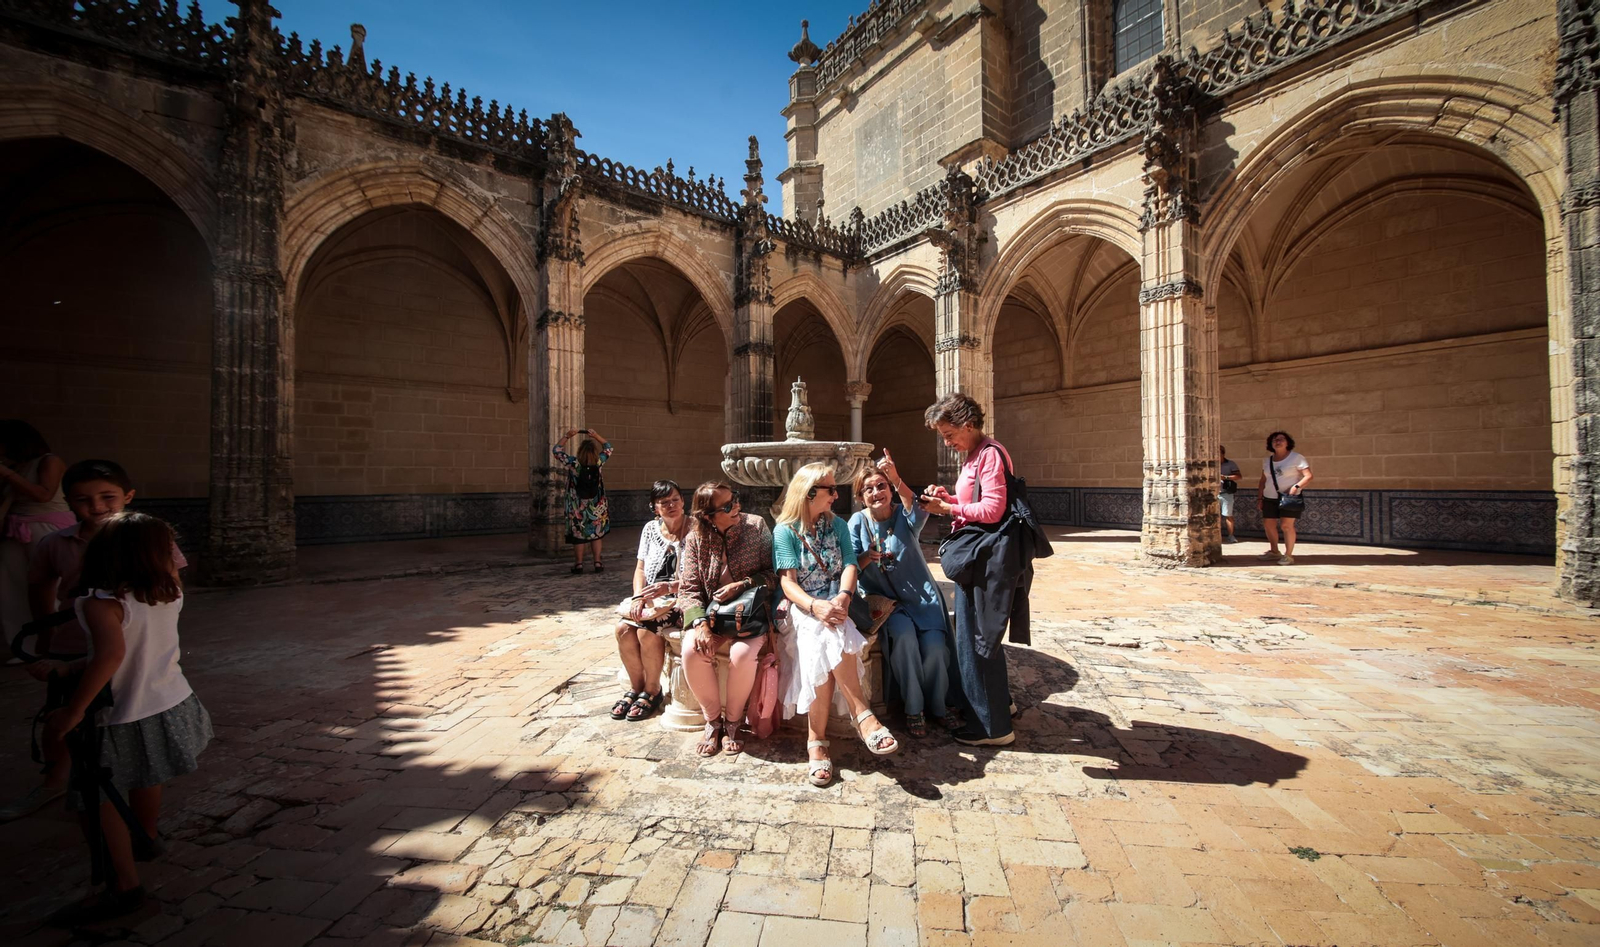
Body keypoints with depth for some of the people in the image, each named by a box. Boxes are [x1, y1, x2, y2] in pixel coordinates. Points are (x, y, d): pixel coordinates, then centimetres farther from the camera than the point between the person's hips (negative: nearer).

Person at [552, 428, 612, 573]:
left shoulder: (573, 464, -17)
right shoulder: (598, 463, -13)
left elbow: (556, 450, -4)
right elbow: (608, 448, 5)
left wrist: (567, 436, -5)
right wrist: (596, 436, -3)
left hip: (578, 508, -1)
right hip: (596, 507, 1)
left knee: (578, 535, 9)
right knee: (596, 534, 12)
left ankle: (578, 564, 15)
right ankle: (597, 563, 12)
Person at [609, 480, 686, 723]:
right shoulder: (650, 529, 7)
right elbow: (640, 569, 8)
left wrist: (669, 587, -25)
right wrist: (638, 597, -10)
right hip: (652, 598, 5)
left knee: (647, 630, -27)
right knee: (623, 627, -18)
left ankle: (652, 691, -2)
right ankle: (636, 687, 4)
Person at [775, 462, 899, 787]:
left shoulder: (838, 526, 14)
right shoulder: (785, 531, 2)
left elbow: (850, 566, 1)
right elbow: (787, 582, -8)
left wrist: (843, 598, -22)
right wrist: (815, 606, -28)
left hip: (836, 606, 3)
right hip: (800, 610, -3)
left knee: (826, 644, -32)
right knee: (829, 637, -36)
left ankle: (817, 741, -27)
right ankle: (862, 715, -30)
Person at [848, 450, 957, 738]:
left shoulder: (904, 516, -3)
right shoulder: (858, 522, -1)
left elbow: (919, 512, -29)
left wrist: (897, 479, -45)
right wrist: (866, 558, -28)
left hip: (920, 596, 1)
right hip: (884, 600, -1)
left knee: (935, 645, -21)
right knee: (904, 635, -29)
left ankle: (938, 705, 8)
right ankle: (913, 708, -10)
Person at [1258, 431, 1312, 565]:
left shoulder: (1296, 457, -4)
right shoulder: (1267, 461, 11)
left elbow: (1308, 476, -10)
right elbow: (1263, 481, 16)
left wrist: (1296, 486, -24)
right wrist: (1260, 498, 12)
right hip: (1270, 498, 5)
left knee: (1286, 525, -10)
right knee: (1268, 524, 6)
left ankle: (1288, 555, -2)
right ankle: (1274, 551, 21)